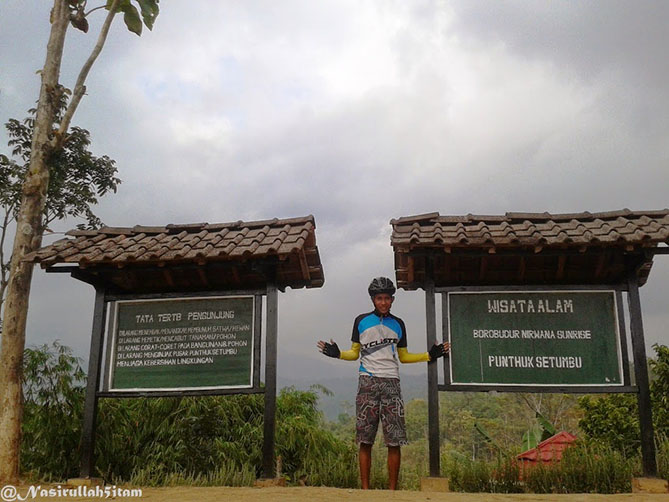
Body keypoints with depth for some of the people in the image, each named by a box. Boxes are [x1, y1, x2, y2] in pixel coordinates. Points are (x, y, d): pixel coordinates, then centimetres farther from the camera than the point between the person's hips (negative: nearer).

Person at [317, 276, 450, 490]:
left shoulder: (398, 324, 16)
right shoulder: (361, 321, 11)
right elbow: (355, 352, 14)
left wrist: (430, 355, 11)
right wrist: (337, 353, -5)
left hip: (391, 383, 2)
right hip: (368, 382, -1)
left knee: (394, 441, -3)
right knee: (365, 441, -3)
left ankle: (392, 490, 5)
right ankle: (365, 489, 4)